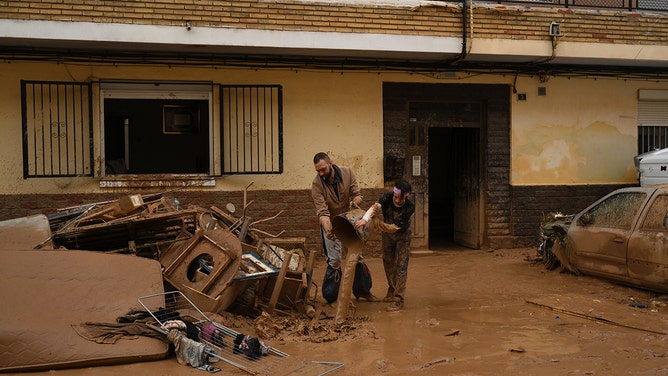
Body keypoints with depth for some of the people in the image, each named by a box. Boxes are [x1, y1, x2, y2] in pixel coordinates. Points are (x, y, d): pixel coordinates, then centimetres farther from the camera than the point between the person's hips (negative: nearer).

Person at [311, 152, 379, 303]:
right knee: (335, 260, -8)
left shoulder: (347, 172, -14)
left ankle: (362, 290, 29)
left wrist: (355, 201, -33)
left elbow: (357, 194, -9)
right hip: (330, 224, -4)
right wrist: (327, 229, -44)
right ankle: (330, 297, 4)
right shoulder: (316, 184, -22)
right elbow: (322, 211, -28)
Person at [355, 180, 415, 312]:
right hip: (387, 233, 4)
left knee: (401, 266, -10)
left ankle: (398, 299, -8)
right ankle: (392, 290, 34)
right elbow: (375, 206, -45)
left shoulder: (409, 208, -32)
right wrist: (365, 219, -63)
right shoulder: (387, 197, -26)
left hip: (402, 235, -4)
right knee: (388, 262, 14)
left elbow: (395, 227, -30)